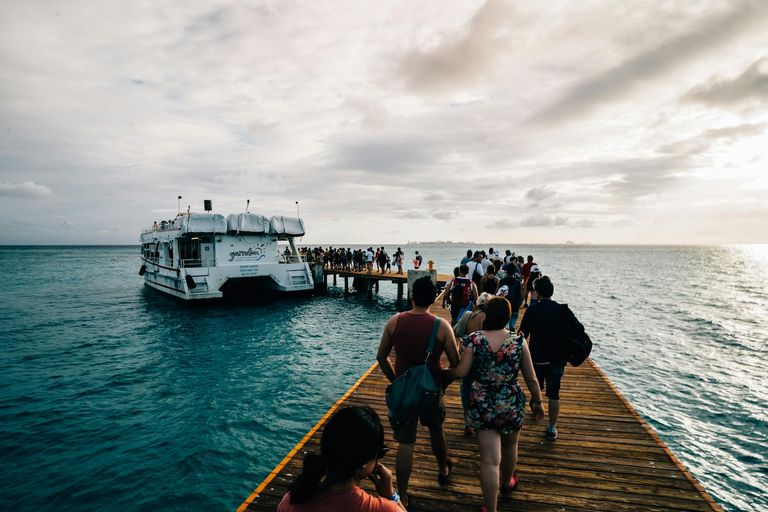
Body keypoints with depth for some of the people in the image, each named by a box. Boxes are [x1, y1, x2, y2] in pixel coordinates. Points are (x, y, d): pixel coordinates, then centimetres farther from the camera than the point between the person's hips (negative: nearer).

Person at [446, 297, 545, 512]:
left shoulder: (474, 340, -14)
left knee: (489, 460, 5)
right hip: (512, 405, 2)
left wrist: (441, 372, 5)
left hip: (482, 407, -2)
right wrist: (537, 401, 13)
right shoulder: (519, 341, -9)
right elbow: (531, 378, -3)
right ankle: (507, 482, 54)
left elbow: (460, 372, -14)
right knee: (509, 446, 29)